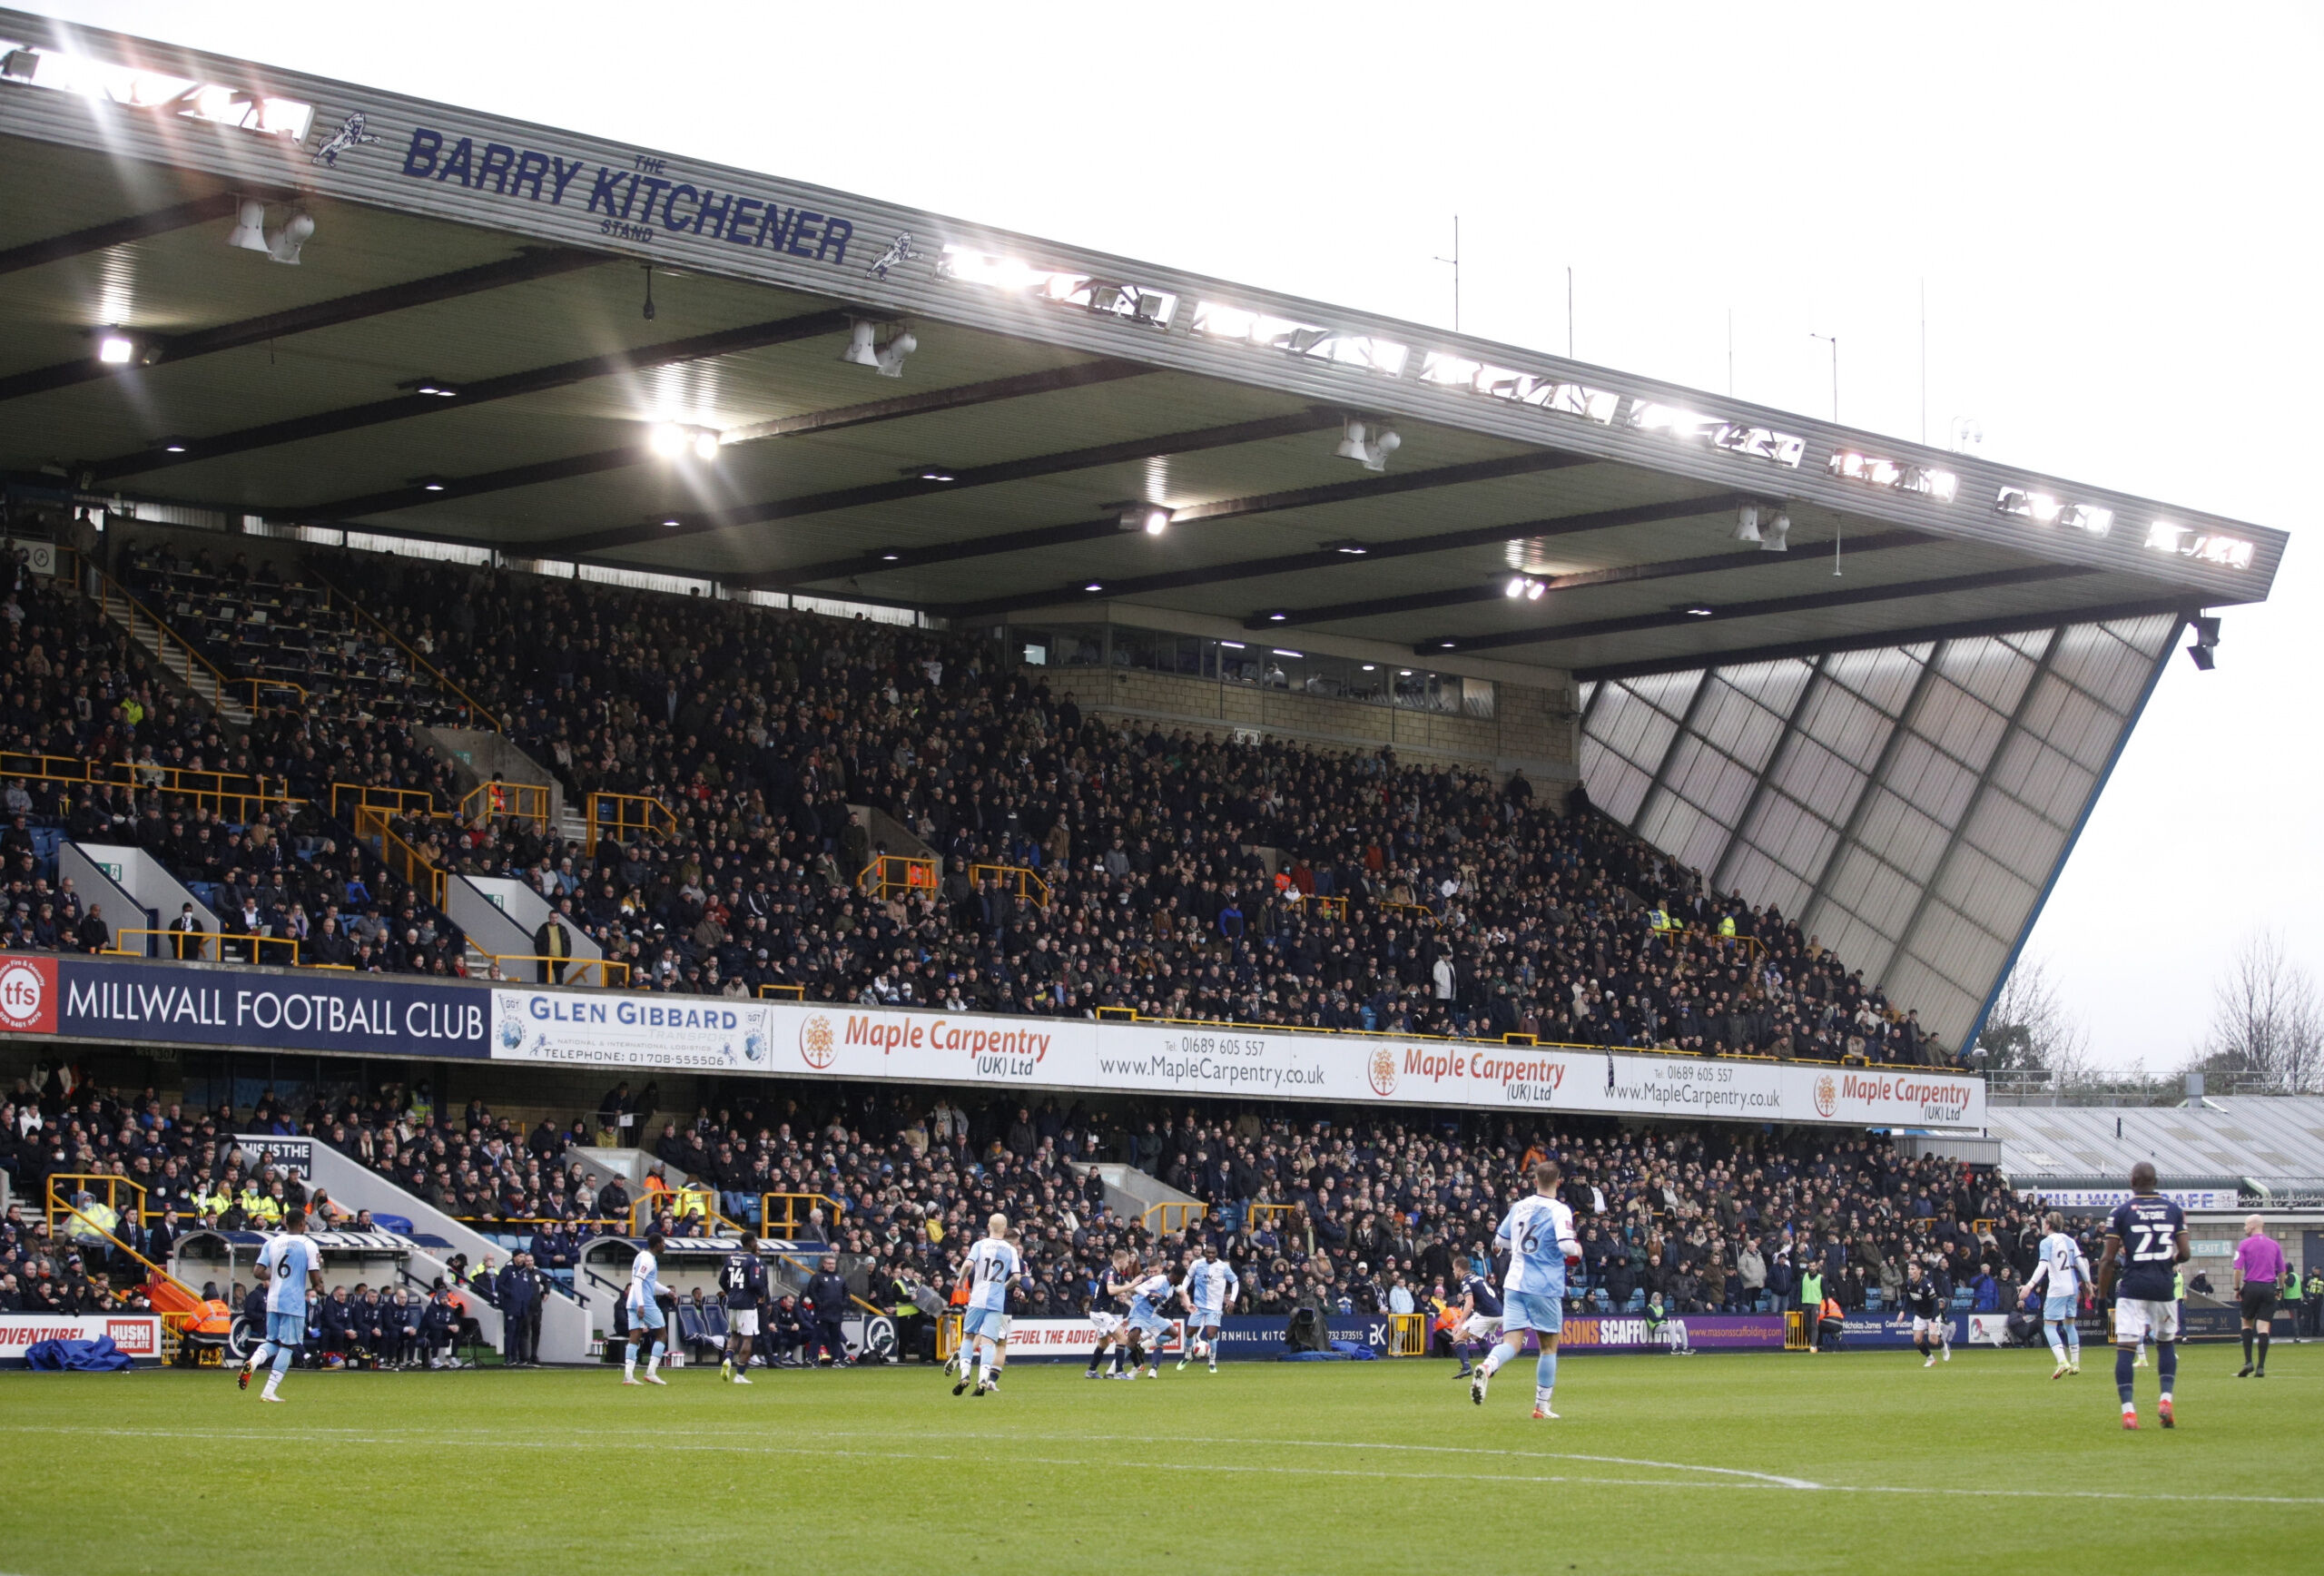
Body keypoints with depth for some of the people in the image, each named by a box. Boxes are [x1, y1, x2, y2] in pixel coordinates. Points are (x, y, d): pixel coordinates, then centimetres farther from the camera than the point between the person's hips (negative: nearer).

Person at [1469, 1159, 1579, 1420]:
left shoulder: (1519, 1206, 9)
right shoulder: (1559, 1211, -8)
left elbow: (1500, 1241, 19)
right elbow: (1567, 1245, -21)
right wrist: (1577, 1250, 1)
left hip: (1514, 1284, 4)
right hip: (1545, 1288, -4)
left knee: (1511, 1342, -3)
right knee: (1549, 1346, 12)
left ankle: (1487, 1367, -35)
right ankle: (1542, 1406, 14)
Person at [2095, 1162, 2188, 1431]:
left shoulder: (2121, 1212, -1)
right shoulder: (2173, 1209, 7)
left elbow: (2108, 1259, -4)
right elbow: (2184, 1254, 3)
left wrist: (2102, 1294, 5)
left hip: (2132, 1286, -3)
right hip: (2164, 1286, 3)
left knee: (2125, 1347, -3)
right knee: (2167, 1342, 19)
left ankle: (2128, 1410, -13)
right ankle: (2166, 1399, 4)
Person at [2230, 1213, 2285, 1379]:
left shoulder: (2244, 1244, -2)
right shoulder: (2275, 1245, 9)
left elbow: (2238, 1270, -8)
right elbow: (2282, 1271, 10)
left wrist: (2237, 1289, 1)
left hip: (2251, 1286, -2)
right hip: (2269, 1288, 2)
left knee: (2247, 1323, 13)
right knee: (2263, 1326, 0)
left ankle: (2248, 1362, 1)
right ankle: (2261, 1367, -6)